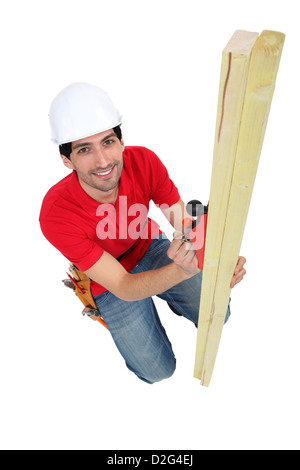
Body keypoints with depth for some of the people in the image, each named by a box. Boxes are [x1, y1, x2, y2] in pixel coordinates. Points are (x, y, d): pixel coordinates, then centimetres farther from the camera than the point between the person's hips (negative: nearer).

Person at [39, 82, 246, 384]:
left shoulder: (143, 161, -25)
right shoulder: (56, 215, -35)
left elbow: (186, 224, -19)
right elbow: (122, 286, -32)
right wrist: (181, 270, -49)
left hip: (150, 247, 3)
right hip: (112, 281, -2)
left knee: (217, 315, 0)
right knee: (158, 370, -1)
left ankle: (170, 297, 29)